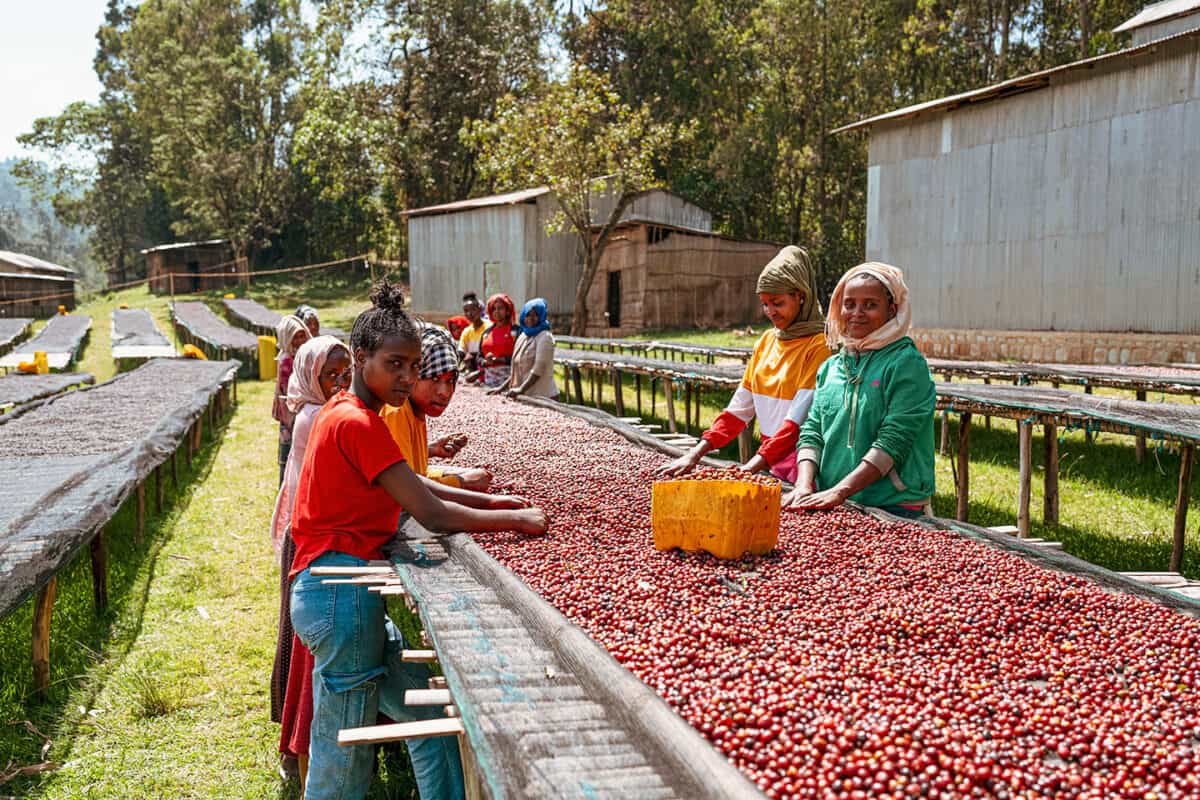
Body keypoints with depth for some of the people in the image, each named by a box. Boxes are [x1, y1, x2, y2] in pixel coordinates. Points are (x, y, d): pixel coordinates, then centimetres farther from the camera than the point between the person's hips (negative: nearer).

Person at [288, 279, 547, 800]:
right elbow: (433, 515, -20)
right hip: (342, 595, -10)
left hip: (335, 592, 10)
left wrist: (493, 502, 9)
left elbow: (409, 487, 16)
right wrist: (515, 520, -9)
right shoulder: (358, 423, -18)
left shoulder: (342, 412, 12)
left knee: (433, 716, 14)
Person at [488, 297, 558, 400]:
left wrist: (521, 389, -25)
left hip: (542, 396, -7)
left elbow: (539, 369, -18)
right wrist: (502, 387, 9)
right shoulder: (523, 336, 15)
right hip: (525, 395, 7)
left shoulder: (544, 337, -8)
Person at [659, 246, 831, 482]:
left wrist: (751, 467, -26)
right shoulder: (766, 341, 9)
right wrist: (696, 454, -3)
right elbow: (739, 408, 7)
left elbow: (797, 420, -20)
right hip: (769, 464, 6)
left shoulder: (819, 345, -12)